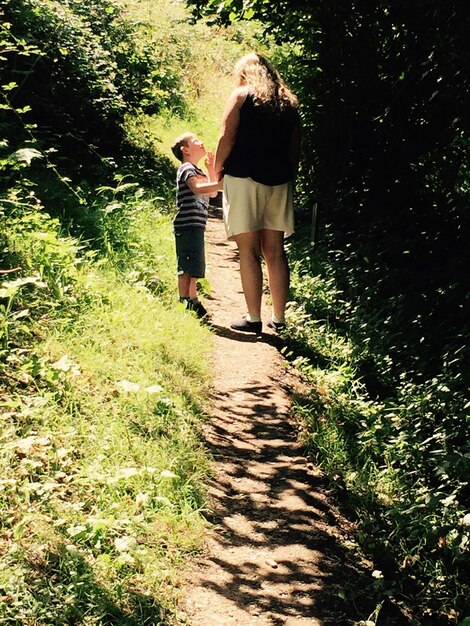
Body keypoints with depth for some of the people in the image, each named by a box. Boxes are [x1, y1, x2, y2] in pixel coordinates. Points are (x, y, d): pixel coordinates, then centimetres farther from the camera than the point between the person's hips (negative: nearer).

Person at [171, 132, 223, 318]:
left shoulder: (198, 171, 22)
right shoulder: (186, 169, -9)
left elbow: (212, 193, 21)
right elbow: (197, 188, -28)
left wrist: (211, 169, 14)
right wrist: (223, 184, -35)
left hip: (196, 226, 10)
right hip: (187, 225, -10)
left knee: (194, 267, 17)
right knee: (187, 267, -11)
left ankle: (192, 300, 26)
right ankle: (184, 303, -10)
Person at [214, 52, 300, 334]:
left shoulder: (242, 95, 0)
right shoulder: (288, 103, 15)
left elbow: (227, 139, -7)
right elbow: (295, 150, 14)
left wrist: (216, 172, 5)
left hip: (244, 178, -5)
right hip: (279, 182, 5)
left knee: (249, 252, -3)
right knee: (275, 252, 8)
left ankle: (254, 318, -5)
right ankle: (279, 318, 10)